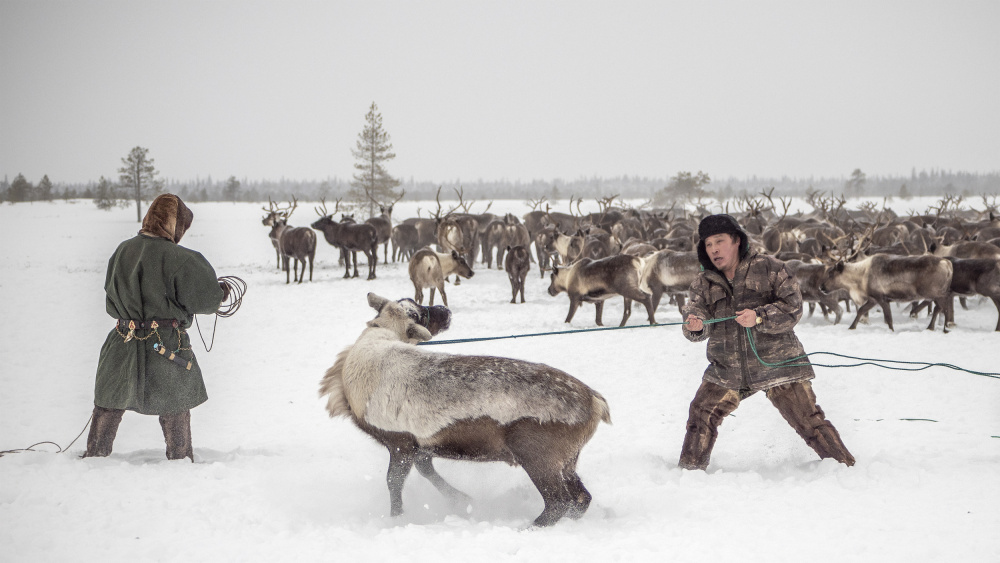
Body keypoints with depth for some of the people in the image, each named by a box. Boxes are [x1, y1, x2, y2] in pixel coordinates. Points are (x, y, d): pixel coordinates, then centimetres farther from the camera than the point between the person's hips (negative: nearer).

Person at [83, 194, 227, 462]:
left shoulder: (123, 250, 2)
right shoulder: (180, 259, -16)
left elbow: (111, 291, 14)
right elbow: (205, 299, -14)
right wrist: (221, 292, 7)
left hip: (122, 344, 5)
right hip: (167, 346, -4)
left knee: (109, 404, 17)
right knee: (175, 408, 12)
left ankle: (94, 455, 25)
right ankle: (181, 460, 20)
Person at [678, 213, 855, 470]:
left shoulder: (769, 268, -4)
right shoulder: (704, 282, 7)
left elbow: (793, 308, -11)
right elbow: (695, 311, -5)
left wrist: (759, 317, -27)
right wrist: (695, 326, -30)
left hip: (776, 363, -3)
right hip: (727, 370, 4)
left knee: (808, 420, -3)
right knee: (701, 416, -2)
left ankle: (845, 466, 10)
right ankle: (688, 469, 16)